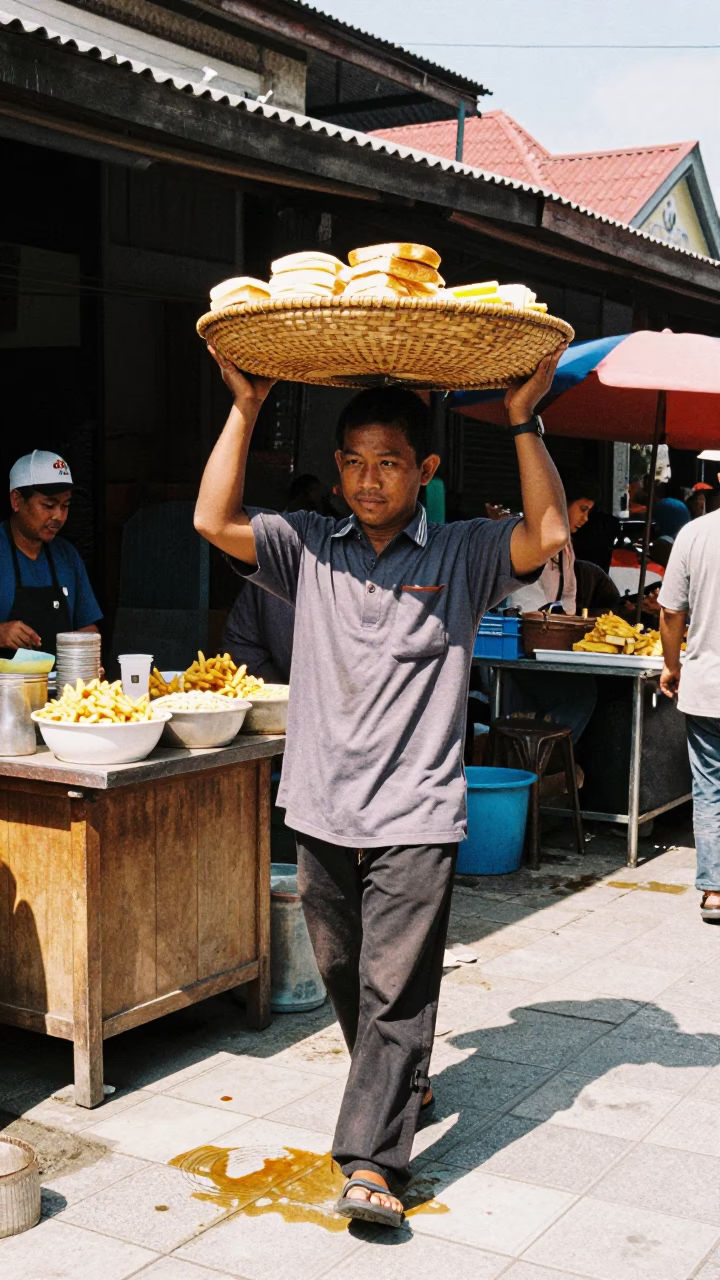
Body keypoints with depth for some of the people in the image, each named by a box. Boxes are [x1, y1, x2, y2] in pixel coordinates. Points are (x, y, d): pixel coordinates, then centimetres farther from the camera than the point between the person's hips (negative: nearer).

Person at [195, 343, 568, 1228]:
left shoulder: (462, 555, 1)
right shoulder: (310, 548, 7)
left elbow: (547, 534, -12)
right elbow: (214, 519, -1)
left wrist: (523, 423, -14)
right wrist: (246, 407, -5)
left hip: (415, 814, -4)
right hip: (322, 808, 4)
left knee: (395, 987, -5)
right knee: (344, 975, 17)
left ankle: (371, 1162, -2)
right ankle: (399, 1087, 41)